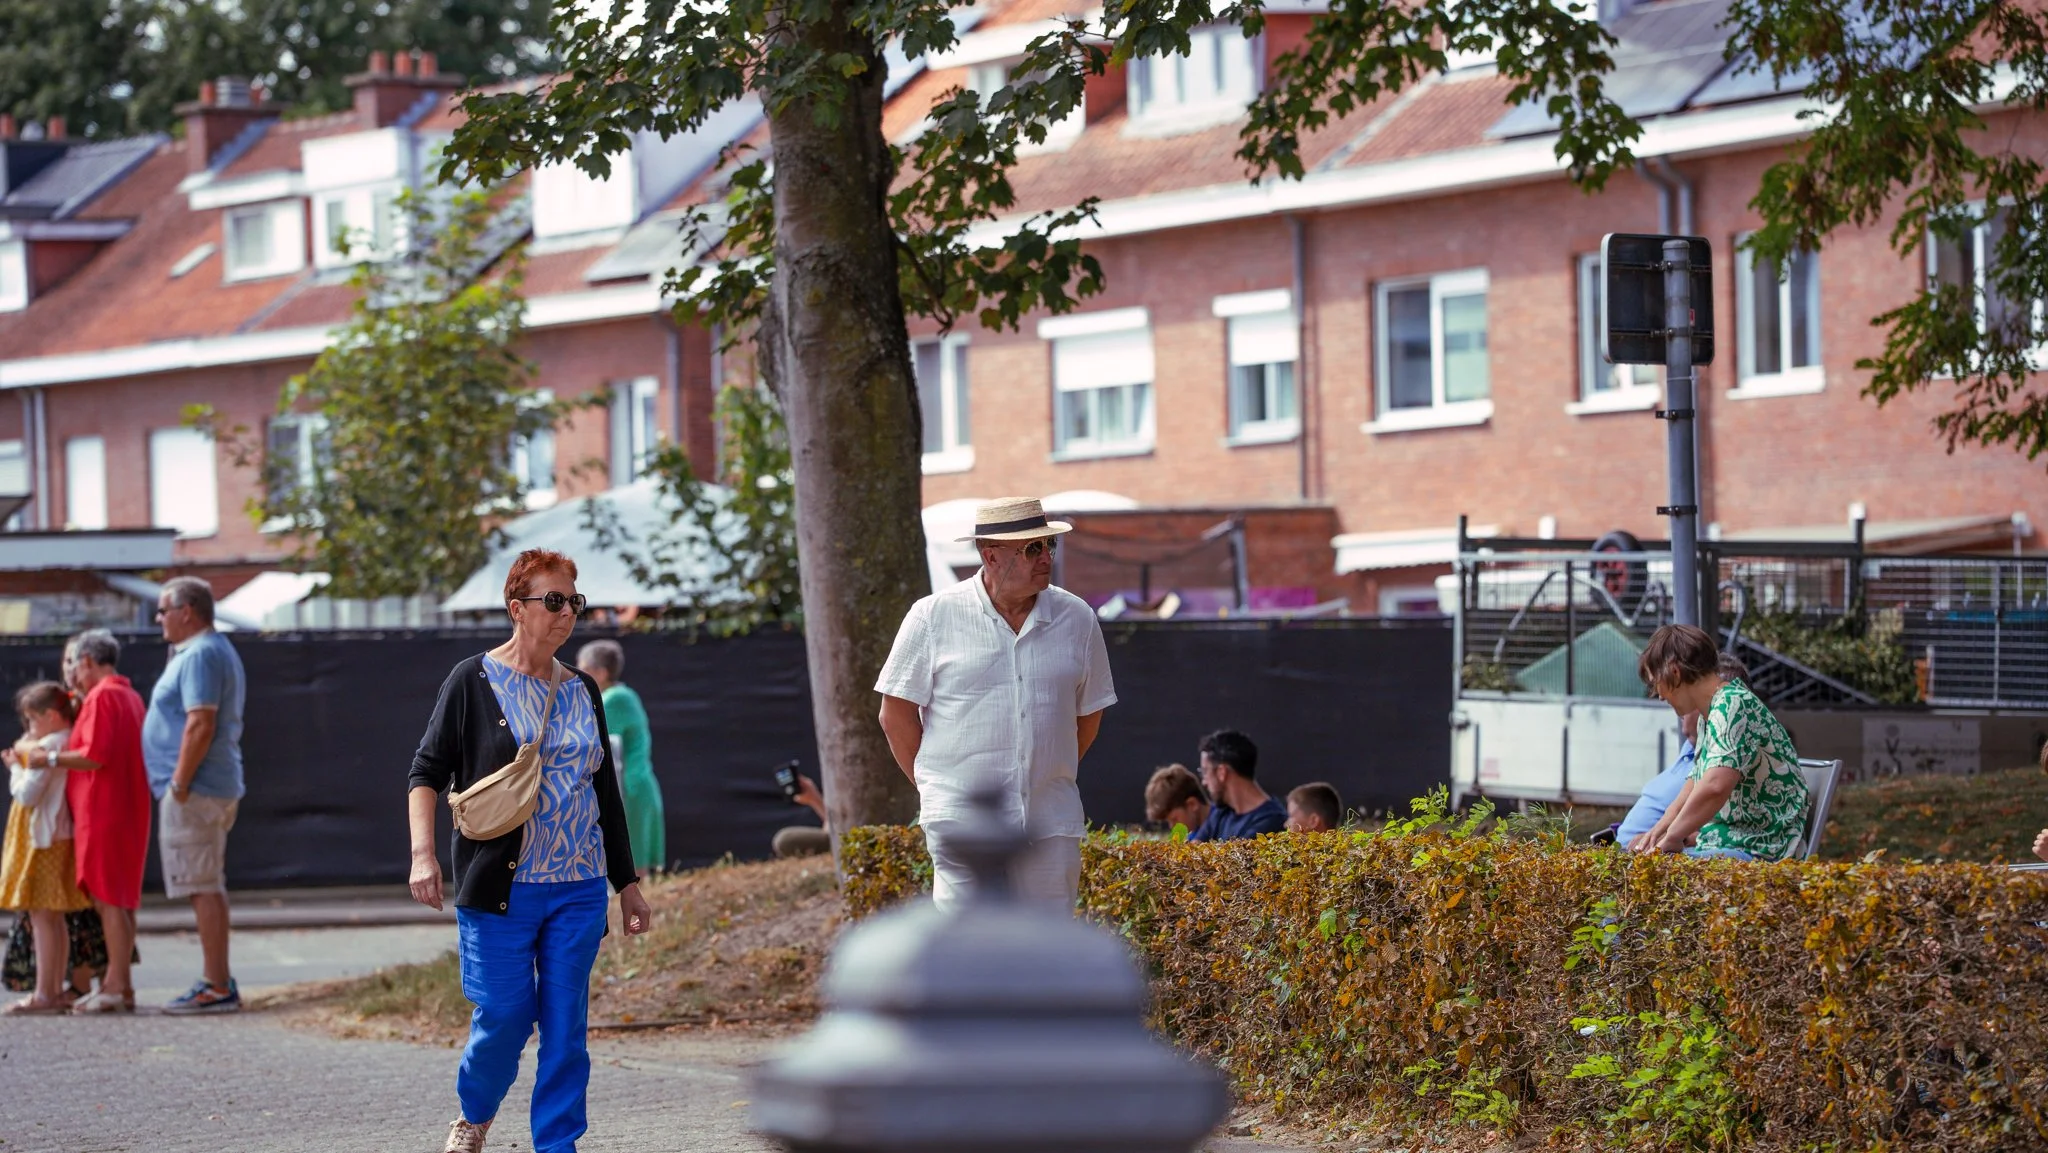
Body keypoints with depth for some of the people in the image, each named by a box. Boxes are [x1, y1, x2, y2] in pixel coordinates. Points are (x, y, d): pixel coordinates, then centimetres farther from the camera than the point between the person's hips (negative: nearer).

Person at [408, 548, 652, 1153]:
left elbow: (606, 792, 18)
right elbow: (427, 772, -3)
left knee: (566, 1023, -1)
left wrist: (628, 884, 17)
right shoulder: (473, 682, -1)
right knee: (504, 1013, -4)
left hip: (579, 888, 4)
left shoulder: (582, 691, 13)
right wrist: (423, 853, -17)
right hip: (501, 887, -4)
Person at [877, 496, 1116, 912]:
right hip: (963, 820, -3)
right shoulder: (933, 617, -2)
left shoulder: (1077, 620, 6)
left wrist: (1049, 780, 14)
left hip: (1050, 827, 3)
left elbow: (1088, 714, 17)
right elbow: (896, 715, 2)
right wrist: (934, 784, 4)